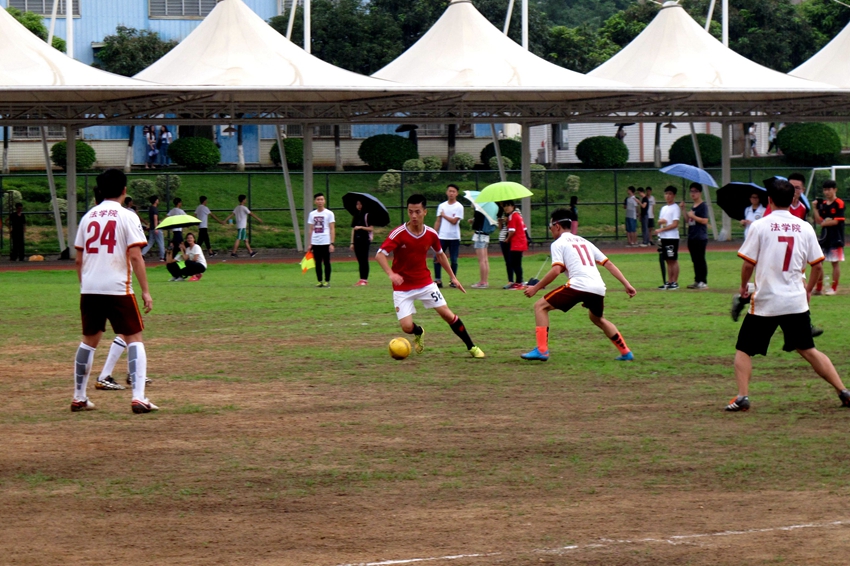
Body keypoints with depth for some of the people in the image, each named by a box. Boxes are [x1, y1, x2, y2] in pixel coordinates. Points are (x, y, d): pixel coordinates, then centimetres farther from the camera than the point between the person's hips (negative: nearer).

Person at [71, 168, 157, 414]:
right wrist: (145, 291, -7)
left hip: (89, 290, 5)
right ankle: (138, 397, -11)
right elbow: (136, 257, -10)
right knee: (134, 339, 2)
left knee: (89, 340, 17)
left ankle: (79, 398, 20)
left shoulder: (88, 217, 11)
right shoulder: (127, 217, -4)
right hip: (117, 288, -5)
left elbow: (79, 259, 14)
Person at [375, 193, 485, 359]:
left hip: (426, 283, 3)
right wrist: (390, 274, -37)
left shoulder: (431, 234, -5)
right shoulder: (399, 233, -18)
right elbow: (380, 255, -21)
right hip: (403, 288, -3)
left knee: (447, 314, -3)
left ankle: (472, 347, 13)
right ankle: (418, 332, 26)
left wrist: (453, 277, 15)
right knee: (407, 326, -12)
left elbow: (440, 255, 14)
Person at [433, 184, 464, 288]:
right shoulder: (441, 206, 11)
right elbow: (438, 221, 13)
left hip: (454, 237, -3)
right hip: (442, 236, 3)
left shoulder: (459, 207, -2)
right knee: (437, 258, -4)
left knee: (453, 260, 1)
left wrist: (444, 215, -4)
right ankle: (437, 280, -1)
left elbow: (454, 221, -12)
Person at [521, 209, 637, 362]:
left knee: (540, 306, 5)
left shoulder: (558, 243, 8)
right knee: (597, 318, 35)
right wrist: (627, 284, 21)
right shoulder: (584, 242, 28)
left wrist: (536, 288, 0)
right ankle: (626, 352, 30)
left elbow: (556, 270, -7)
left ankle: (542, 350, -8)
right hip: (599, 288, 7)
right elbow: (608, 264, 22)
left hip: (578, 285, -7)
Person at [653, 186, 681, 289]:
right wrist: (660, 221, -4)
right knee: (668, 261, 9)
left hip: (672, 237, -8)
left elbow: (675, 224, -13)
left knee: (673, 260, -5)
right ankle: (669, 282, 12)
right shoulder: (663, 208, 18)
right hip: (663, 238, 8)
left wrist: (661, 230, -13)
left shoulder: (675, 208, -7)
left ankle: (675, 282, -3)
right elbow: (660, 221, 22)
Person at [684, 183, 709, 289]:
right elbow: (688, 220, 19)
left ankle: (703, 282, -6)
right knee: (695, 260, 10)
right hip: (692, 237, 9)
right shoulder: (693, 207, 17)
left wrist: (692, 216, -17)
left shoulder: (703, 206, -8)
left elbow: (705, 220, -16)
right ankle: (697, 281, 15)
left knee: (700, 260, -7)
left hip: (700, 238, -9)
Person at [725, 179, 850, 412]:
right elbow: (818, 265, 5)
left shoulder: (760, 226, -7)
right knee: (808, 350, 15)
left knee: (744, 349, 10)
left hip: (765, 302, -3)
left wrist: (744, 286, 12)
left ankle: (742, 396, -7)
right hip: (796, 302, 3)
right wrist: (809, 289, 22)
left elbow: (748, 263, -7)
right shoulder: (804, 227, 2)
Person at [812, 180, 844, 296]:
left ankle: (834, 288, 9)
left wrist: (825, 223, -6)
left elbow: (836, 221, -14)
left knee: (835, 262, 1)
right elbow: (819, 221, 7)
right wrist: (816, 209, -3)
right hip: (824, 237, 6)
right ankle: (818, 287, 13)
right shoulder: (823, 204, 10)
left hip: (836, 238, -6)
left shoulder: (839, 203, -8)